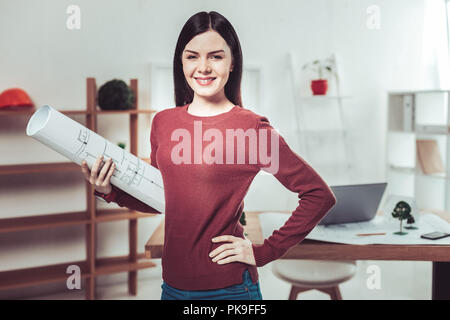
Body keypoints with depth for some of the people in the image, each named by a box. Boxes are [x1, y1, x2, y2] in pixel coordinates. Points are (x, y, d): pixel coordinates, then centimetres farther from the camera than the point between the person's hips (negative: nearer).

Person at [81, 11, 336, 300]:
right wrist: (111, 191, -1)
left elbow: (320, 195, -11)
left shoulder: (251, 128, -14)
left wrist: (264, 251, -11)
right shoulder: (163, 122, 2)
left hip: (228, 288, -5)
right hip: (172, 284, 5)